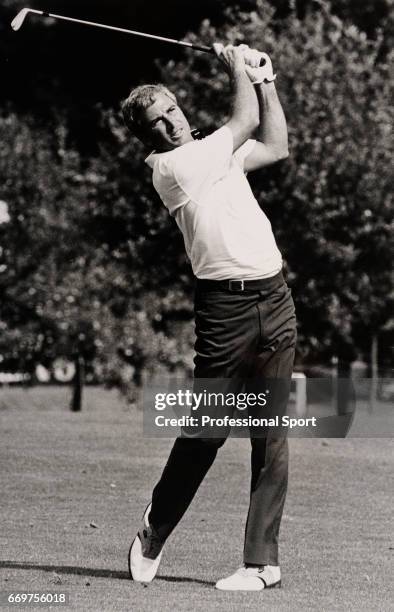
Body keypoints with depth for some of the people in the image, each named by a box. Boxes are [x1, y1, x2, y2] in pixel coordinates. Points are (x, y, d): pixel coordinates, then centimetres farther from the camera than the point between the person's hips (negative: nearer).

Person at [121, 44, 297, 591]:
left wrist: (264, 79, 27)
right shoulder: (168, 167, -6)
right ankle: (152, 537, 17)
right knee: (206, 432, -4)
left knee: (272, 437, 0)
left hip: (275, 299, 6)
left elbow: (276, 146, 30)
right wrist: (237, 67, 10)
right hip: (225, 305, -6)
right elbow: (247, 121, -4)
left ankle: (262, 560, 0)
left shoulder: (217, 154, 18)